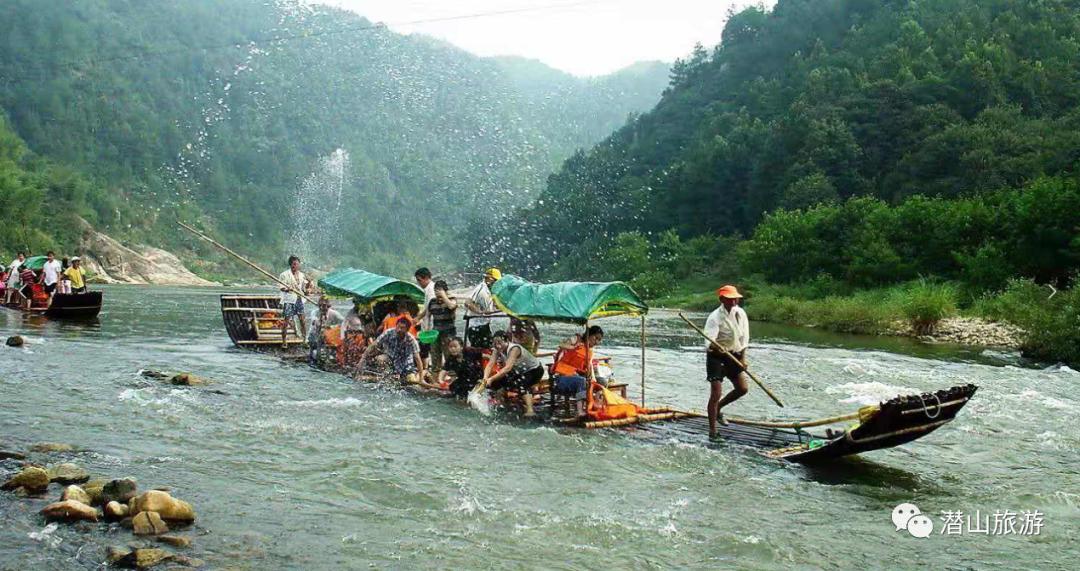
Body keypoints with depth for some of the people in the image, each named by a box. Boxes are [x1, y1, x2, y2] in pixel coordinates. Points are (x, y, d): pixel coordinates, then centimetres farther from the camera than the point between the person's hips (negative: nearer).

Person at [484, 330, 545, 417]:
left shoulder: (514, 349, -34)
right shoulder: (498, 350, -12)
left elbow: (508, 368, -44)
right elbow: (490, 364, -20)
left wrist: (491, 379, -48)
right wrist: (486, 378, -39)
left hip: (535, 370, -8)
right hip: (520, 371, 8)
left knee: (521, 382, -33)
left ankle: (530, 410, -39)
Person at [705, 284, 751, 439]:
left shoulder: (740, 313, -2)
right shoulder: (715, 317, -22)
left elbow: (744, 337, 4)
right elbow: (709, 341, -32)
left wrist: (743, 358, -1)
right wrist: (714, 347, -54)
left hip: (733, 355, 7)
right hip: (716, 356, -7)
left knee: (742, 388, 9)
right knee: (716, 394, -10)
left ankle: (718, 408, 32)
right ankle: (712, 431, -4)